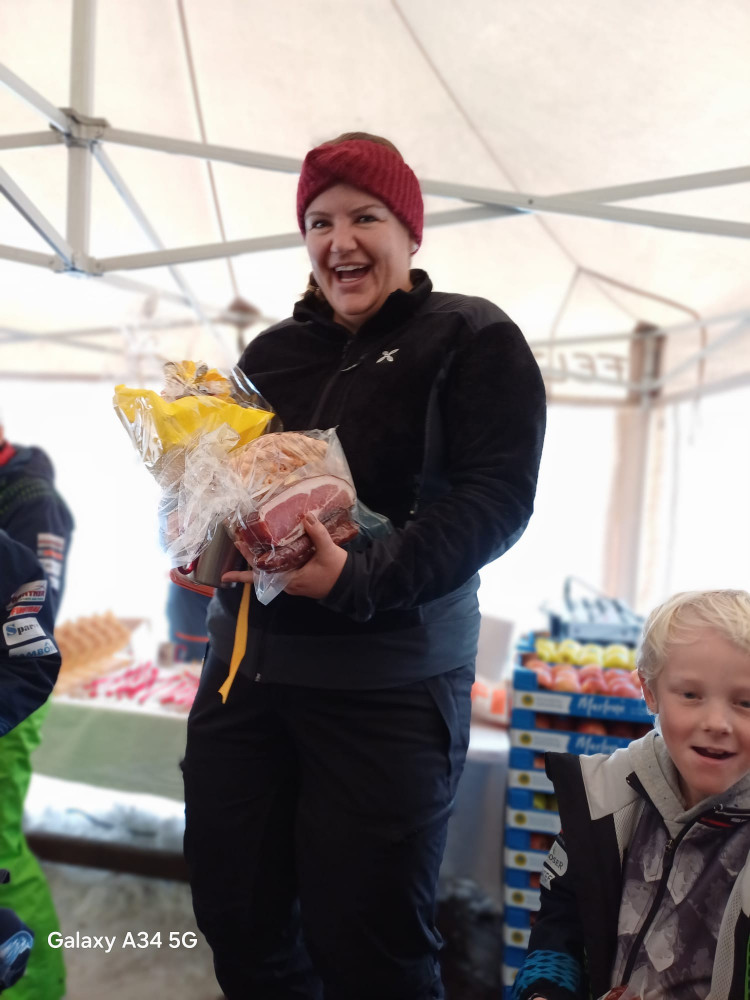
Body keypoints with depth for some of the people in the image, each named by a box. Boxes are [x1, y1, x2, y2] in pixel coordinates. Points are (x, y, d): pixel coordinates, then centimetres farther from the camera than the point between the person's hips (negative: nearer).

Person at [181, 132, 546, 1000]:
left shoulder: (474, 340, -1)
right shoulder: (271, 352, 15)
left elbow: (498, 496, -12)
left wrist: (362, 580, -24)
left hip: (387, 688, -5)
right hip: (244, 664, 6)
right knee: (234, 917, 15)